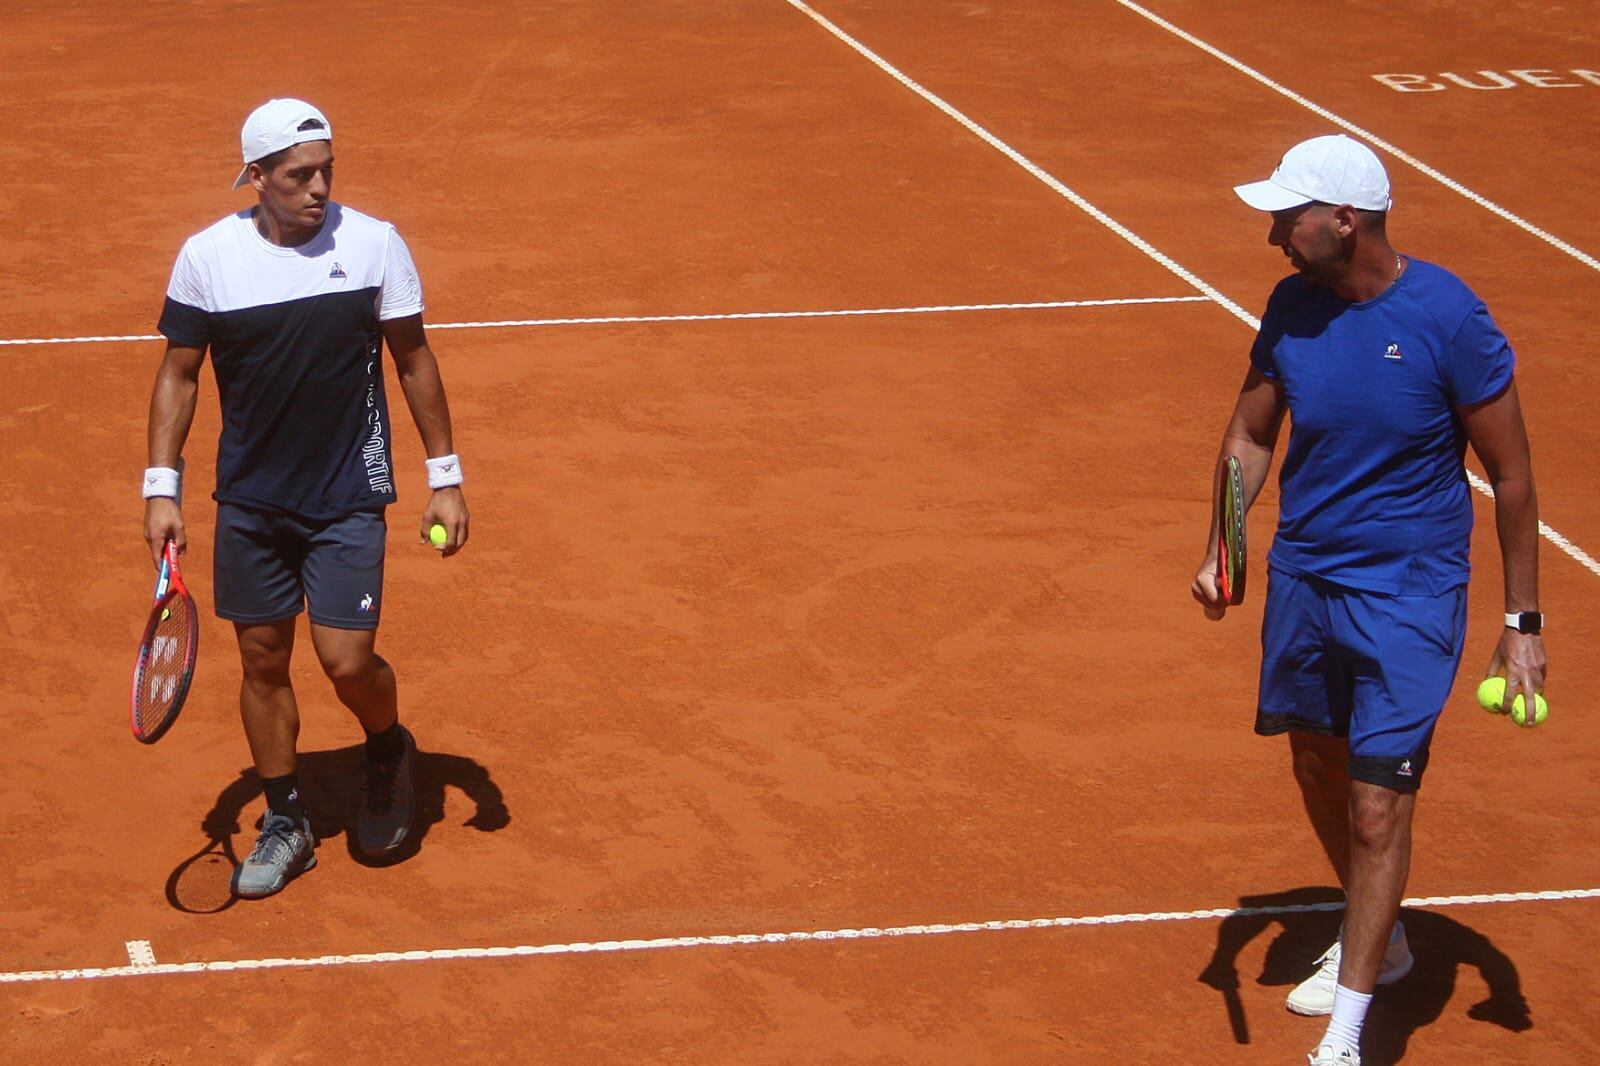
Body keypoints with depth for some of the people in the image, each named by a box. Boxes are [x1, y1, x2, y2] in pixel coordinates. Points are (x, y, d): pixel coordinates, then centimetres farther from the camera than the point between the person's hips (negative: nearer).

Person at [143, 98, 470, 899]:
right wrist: (160, 487, -2)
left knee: (347, 661, -9)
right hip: (250, 498, 2)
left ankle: (388, 751, 25)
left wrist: (445, 478, 2)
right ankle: (286, 824, 25)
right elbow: (179, 374, 4)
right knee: (262, 659, 8)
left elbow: (413, 358, 3)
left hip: (348, 499, -2)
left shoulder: (374, 244, -8)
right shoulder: (207, 256, -7)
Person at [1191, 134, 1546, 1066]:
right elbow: (1251, 437, 11)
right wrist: (1220, 549, -4)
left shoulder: (1450, 319, -18)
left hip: (1408, 595, -6)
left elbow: (1511, 474, -10)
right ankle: (1377, 939, 44)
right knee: (1321, 770, 19)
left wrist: (1522, 623, -9)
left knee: (1378, 804, -7)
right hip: (1302, 578, 6)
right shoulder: (1294, 308, -3)